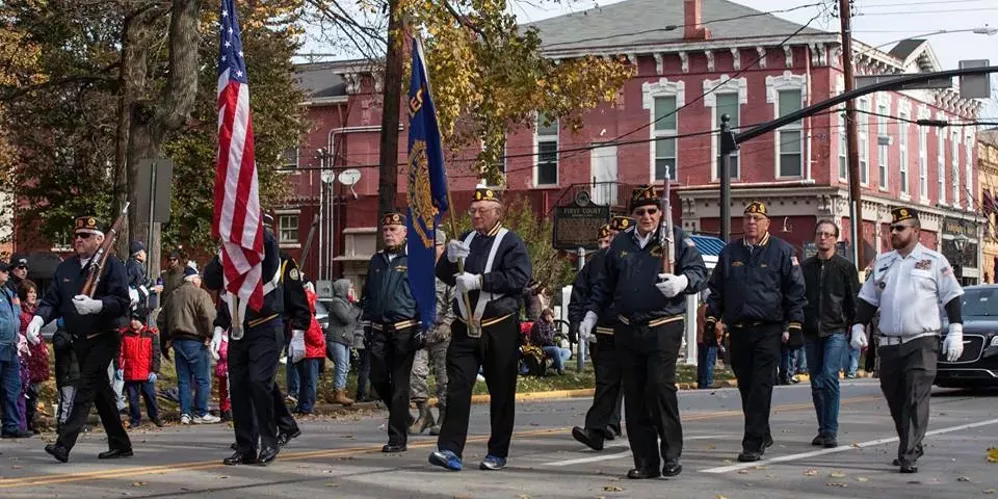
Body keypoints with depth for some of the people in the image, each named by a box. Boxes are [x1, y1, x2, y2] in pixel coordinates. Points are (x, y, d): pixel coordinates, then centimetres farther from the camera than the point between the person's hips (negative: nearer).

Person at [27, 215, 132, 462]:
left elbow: (122, 302, -16)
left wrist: (96, 305, -34)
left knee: (86, 388, -15)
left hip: (104, 338, -7)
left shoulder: (111, 264, -8)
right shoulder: (65, 267, 11)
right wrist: (38, 319, -13)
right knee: (100, 391, 13)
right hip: (80, 340, 7)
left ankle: (64, 444, -22)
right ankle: (120, 444, 22)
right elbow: (52, 300, 7)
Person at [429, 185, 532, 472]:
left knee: (501, 392, 4)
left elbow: (519, 277, -17)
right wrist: (450, 258, -9)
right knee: (457, 388, -6)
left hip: (500, 329, -4)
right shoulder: (465, 240, 14)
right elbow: (443, 276, 13)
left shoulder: (511, 242, -3)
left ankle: (498, 453, 14)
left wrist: (479, 280, -20)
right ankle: (450, 449, -10)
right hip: (465, 328, 4)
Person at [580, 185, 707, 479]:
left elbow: (698, 271, -5)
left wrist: (682, 282, -26)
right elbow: (604, 285, 22)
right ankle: (646, 462, 12)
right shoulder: (621, 244, 15)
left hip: (664, 328, -4)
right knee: (635, 396, 5)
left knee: (660, 385, -18)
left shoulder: (676, 239, 2)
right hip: (627, 331, 5)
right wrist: (591, 315, 15)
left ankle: (671, 454, -5)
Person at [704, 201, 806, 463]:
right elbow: (715, 289, 18)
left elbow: (796, 291, 2)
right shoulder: (729, 252, 13)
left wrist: (793, 325, -4)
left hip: (768, 331, -4)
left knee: (761, 386, -8)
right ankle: (762, 434, 26)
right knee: (745, 385, 11)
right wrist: (711, 320, 10)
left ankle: (753, 443, -9)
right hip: (737, 330, 4)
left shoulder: (782, 251, 2)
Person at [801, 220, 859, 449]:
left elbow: (854, 301, 3)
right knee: (817, 383, 7)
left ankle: (831, 431, -12)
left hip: (835, 331, -4)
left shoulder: (845, 267, 4)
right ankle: (824, 429, 17)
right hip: (811, 333, 4)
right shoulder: (805, 267, 12)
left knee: (829, 377, -15)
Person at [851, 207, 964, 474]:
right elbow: (868, 299, 19)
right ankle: (911, 446, 26)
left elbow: (952, 297, 1)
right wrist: (859, 326, 7)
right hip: (889, 344, 5)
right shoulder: (882, 263, 15)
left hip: (922, 343, -5)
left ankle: (908, 456, -16)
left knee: (916, 400, -13)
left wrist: (955, 332, -6)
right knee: (895, 400, 9)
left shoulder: (934, 261, 2)